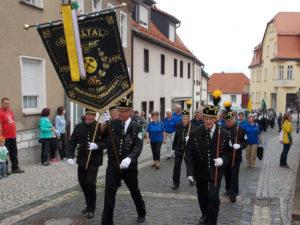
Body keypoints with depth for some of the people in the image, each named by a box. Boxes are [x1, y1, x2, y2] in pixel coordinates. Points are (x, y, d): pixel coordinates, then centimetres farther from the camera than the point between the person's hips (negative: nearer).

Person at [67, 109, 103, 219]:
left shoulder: (100, 127, -8)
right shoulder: (79, 127, 2)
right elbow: (72, 143, 2)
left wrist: (97, 146, -27)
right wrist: (70, 156, -11)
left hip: (94, 160, -4)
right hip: (82, 159, 4)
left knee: (90, 183, -10)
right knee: (82, 183, 14)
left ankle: (91, 209, 10)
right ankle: (88, 204, 37)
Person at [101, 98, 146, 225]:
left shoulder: (136, 127, -4)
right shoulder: (111, 124, 0)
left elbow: (138, 146, -14)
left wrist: (129, 158, -31)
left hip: (130, 167, 0)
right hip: (113, 166, 0)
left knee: (135, 191, 18)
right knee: (109, 193, -4)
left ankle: (141, 214, 44)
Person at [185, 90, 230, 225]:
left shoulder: (223, 134, -9)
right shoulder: (195, 133, -8)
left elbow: (228, 151, 0)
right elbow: (189, 150, -3)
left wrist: (222, 160, -20)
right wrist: (189, 161, -20)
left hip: (215, 171, -2)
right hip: (200, 171, 2)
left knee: (213, 197, -12)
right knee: (202, 196, 20)